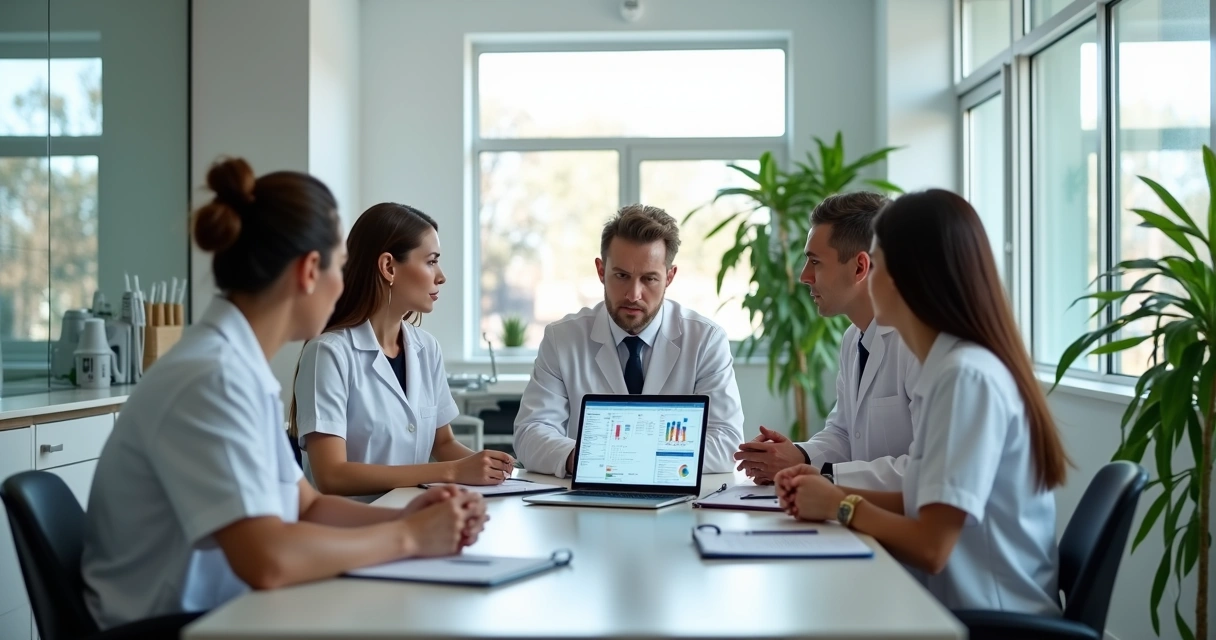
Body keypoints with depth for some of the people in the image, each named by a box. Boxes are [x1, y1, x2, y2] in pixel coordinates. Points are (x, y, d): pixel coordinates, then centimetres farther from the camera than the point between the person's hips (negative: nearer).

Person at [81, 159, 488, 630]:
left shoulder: (241, 366, 5)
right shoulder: (210, 378, -21)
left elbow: (305, 506, 11)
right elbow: (267, 560, -29)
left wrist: (403, 518, -5)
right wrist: (406, 536, -18)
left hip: (218, 616, 8)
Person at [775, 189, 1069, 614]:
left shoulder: (967, 375, -21)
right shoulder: (952, 367, 7)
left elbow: (931, 547, -22)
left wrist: (843, 507, -7)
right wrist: (833, 493, 2)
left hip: (995, 620, -7)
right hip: (964, 606, 7)